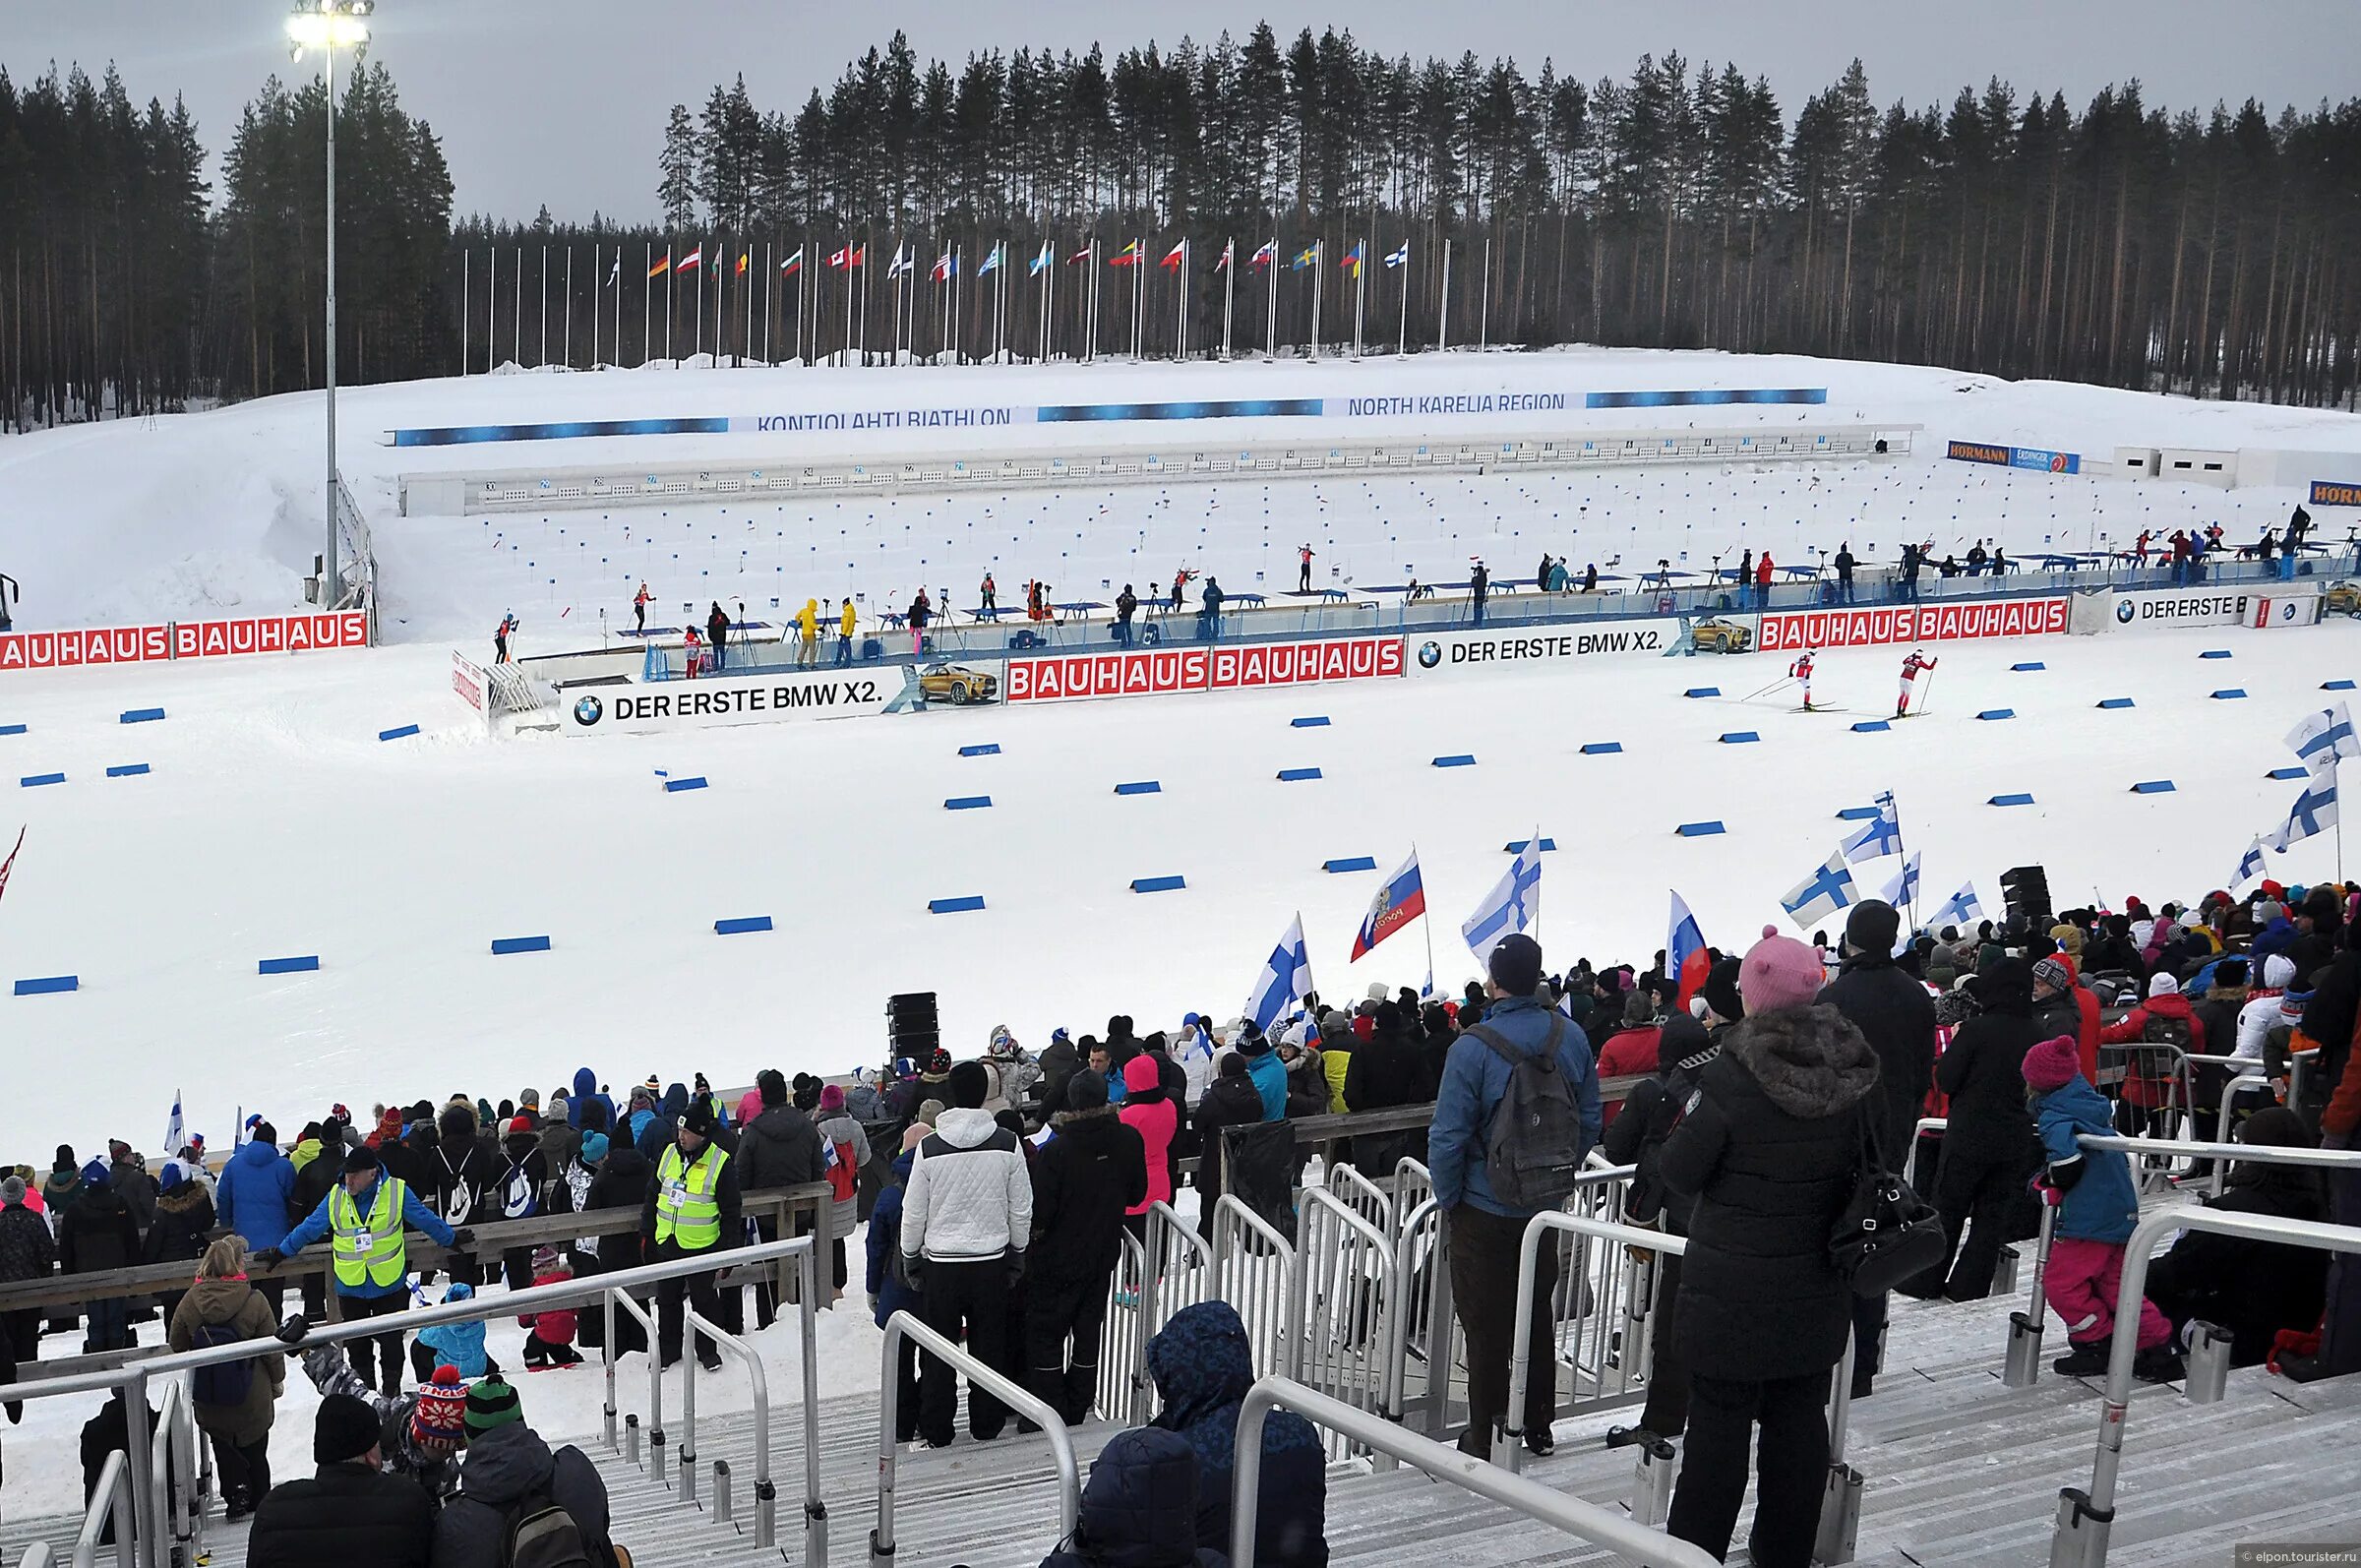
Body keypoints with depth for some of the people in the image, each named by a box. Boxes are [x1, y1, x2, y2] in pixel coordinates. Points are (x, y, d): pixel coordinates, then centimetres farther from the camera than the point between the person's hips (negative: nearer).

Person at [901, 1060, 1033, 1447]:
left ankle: (936, 1432, 16)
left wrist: (910, 1259, 10)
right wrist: (1017, 1255, 14)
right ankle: (986, 1426, 22)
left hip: (942, 1263, -1)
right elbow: (1021, 1209, -1)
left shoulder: (930, 1147, -12)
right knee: (989, 1346, 14)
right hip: (992, 1260, 1)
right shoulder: (1007, 1144, -9)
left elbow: (913, 1214, -4)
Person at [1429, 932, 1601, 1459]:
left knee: (1486, 1329, 7)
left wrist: (1449, 1200, -5)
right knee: (1537, 1318, 20)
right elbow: (1590, 1120, 4)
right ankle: (1539, 1429, 31)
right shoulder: (1570, 1036, -6)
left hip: (1483, 1213, -5)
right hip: (1546, 1210, 5)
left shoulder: (1474, 1047, -22)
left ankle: (1484, 1441, 16)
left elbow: (1448, 1138, -20)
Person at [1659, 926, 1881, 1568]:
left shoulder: (1731, 1078, -20)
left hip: (1731, 1291, -5)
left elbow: (1678, 1172, -12)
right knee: (1800, 1419, 14)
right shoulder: (1856, 1075, -3)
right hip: (1817, 1290, 5)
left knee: (1720, 1422, 4)